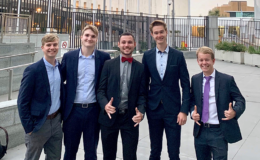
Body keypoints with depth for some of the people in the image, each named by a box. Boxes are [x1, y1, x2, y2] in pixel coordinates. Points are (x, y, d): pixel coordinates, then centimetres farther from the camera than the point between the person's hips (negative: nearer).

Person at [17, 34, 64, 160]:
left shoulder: (60, 67, 3)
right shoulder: (33, 70, -14)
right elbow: (22, 102, -12)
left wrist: (61, 115, 8)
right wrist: (29, 127, -12)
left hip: (56, 121, 5)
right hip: (39, 124, -5)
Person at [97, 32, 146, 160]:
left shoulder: (140, 67, 5)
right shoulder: (108, 64, 4)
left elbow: (142, 94, 3)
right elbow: (101, 90, 0)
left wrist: (141, 112, -14)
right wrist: (105, 104, -19)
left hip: (130, 118, 0)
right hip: (109, 116, 0)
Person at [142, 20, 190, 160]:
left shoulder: (178, 55, -2)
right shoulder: (147, 56, 3)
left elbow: (185, 85, -3)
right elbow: (145, 82, 8)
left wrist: (184, 110, -10)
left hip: (173, 109, -2)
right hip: (154, 109, 2)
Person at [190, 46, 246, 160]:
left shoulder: (227, 80, -7)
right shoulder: (195, 79, 4)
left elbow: (240, 100, -4)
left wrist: (234, 112, -25)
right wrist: (193, 112, -7)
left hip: (219, 132, -4)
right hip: (200, 131, 4)